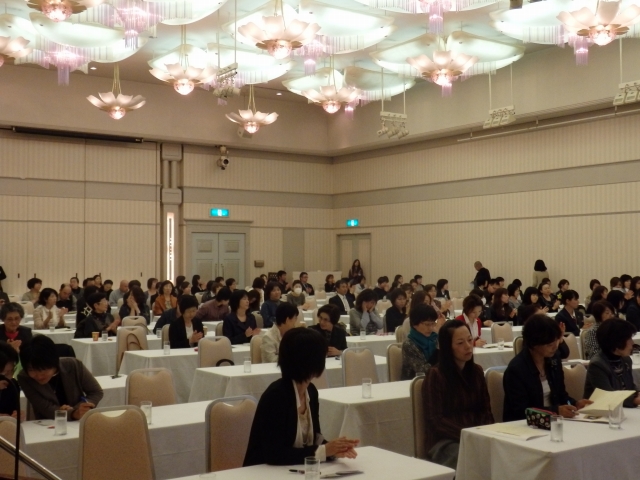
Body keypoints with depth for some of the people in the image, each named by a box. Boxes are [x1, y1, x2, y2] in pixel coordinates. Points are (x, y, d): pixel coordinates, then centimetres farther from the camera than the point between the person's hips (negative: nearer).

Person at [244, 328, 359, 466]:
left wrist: (332, 449, -12)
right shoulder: (276, 395, -21)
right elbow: (273, 454, -23)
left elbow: (314, 438, 8)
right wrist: (323, 451, -22)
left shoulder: (311, 391, 1)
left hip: (296, 470, 6)